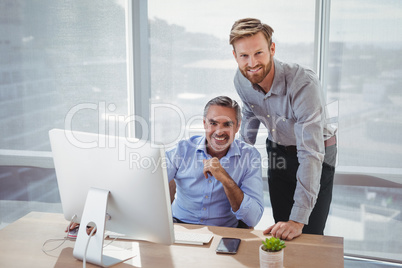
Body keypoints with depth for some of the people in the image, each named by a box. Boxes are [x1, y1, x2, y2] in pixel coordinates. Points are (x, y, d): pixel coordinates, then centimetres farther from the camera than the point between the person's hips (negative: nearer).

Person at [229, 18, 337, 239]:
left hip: (319, 155, -5)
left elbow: (311, 154, -39)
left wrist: (298, 219, -43)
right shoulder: (241, 81, -15)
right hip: (277, 151, 5)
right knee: (280, 234, 10)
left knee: (309, 235, -6)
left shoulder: (304, 84, -35)